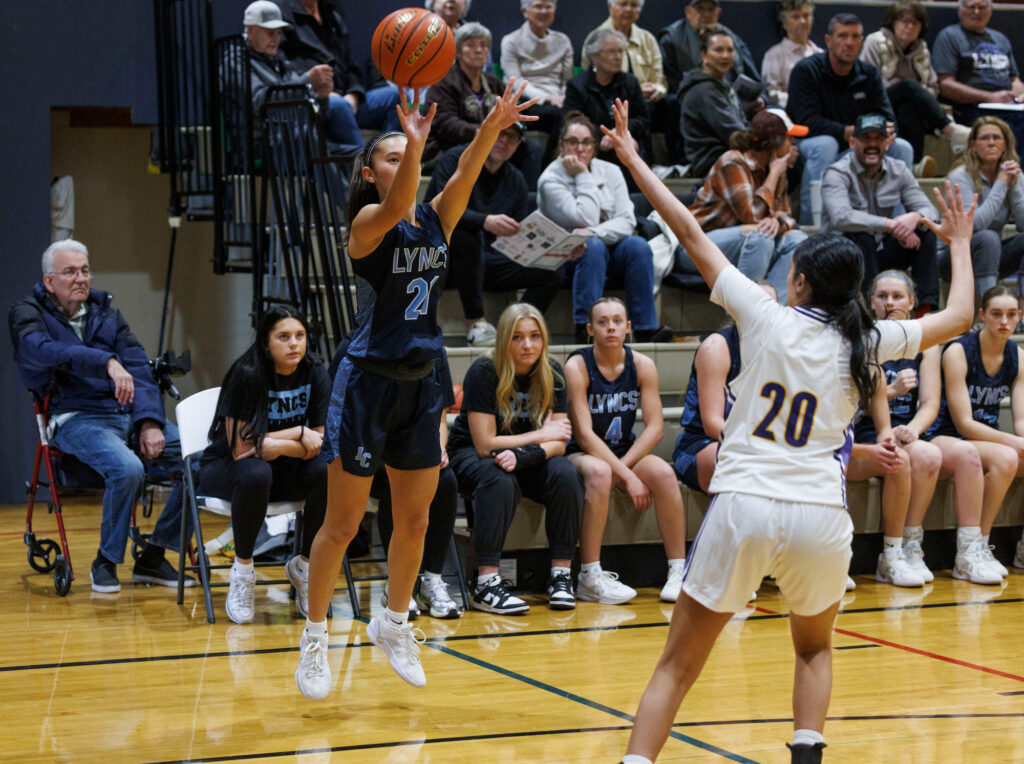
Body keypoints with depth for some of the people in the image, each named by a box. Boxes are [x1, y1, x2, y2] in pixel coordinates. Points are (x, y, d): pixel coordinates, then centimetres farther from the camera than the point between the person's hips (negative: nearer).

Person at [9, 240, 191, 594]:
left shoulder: (106, 312, 18)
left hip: (129, 414, 5)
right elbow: (43, 350, -20)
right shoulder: (28, 313, 3)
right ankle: (106, 562, -10)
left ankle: (153, 557, 0)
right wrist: (106, 362, -33)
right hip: (76, 417, -5)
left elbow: (139, 368, 9)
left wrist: (150, 422, -8)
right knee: (128, 469, -34)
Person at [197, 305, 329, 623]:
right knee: (255, 474, -38)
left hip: (285, 469, 4)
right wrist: (297, 434, -21)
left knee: (328, 471, -27)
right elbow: (240, 446, -25)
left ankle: (304, 566, -5)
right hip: (224, 468, -4)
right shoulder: (247, 374, -20)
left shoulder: (315, 373, -8)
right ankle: (242, 570, -16)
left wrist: (276, 445, -23)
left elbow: (319, 444, -8)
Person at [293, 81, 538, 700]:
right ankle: (315, 638, 15)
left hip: (423, 383, 6)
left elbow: (465, 177, -14)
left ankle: (394, 623, 32)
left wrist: (491, 129, -33)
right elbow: (398, 206, -33)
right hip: (369, 381, -5)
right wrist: (415, 143, -51)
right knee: (343, 524, 1)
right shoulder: (368, 224, -10)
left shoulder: (437, 220, 5)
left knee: (415, 520, 13)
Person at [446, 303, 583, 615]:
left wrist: (520, 455, -31)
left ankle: (561, 574, -20)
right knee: (500, 480, -37)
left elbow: (558, 443, -11)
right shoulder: (484, 372, -20)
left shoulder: (552, 373, -7)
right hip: (470, 454, -4)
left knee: (565, 474, -27)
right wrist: (540, 435, -15)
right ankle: (486, 584, -39)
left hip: (527, 460, 4)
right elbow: (485, 444, -21)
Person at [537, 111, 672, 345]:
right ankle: (585, 328, -42)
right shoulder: (551, 179, -7)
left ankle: (647, 327, -30)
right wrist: (583, 176, -13)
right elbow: (586, 219, -19)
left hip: (611, 248, 4)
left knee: (638, 246, -27)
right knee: (593, 247, -36)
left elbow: (627, 220, -5)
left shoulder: (610, 171, 7)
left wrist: (595, 233, -22)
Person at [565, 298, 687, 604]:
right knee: (599, 473, -37)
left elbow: (655, 427, -5)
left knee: (664, 473, -26)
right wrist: (627, 477, -25)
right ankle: (589, 578, -33)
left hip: (626, 453, 4)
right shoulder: (577, 367, -14)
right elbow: (584, 435, -19)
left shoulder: (642, 366, -2)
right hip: (582, 455, -4)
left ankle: (678, 572, -19)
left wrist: (624, 465, -20)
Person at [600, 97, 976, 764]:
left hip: (744, 507, -2)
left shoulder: (767, 316, 1)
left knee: (677, 668, 4)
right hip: (821, 516, 2)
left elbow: (690, 233, 6)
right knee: (815, 650, 28)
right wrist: (959, 245, 35)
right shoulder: (866, 342, 4)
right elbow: (958, 318, 20)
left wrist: (634, 161, 15)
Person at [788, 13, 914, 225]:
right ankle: (809, 222, -34)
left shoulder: (868, 74, 4)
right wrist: (853, 132, -32)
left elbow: (887, 118, 0)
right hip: (804, 146, -6)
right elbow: (808, 123, -24)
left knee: (902, 148, -9)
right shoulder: (806, 71, -14)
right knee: (825, 144, -38)